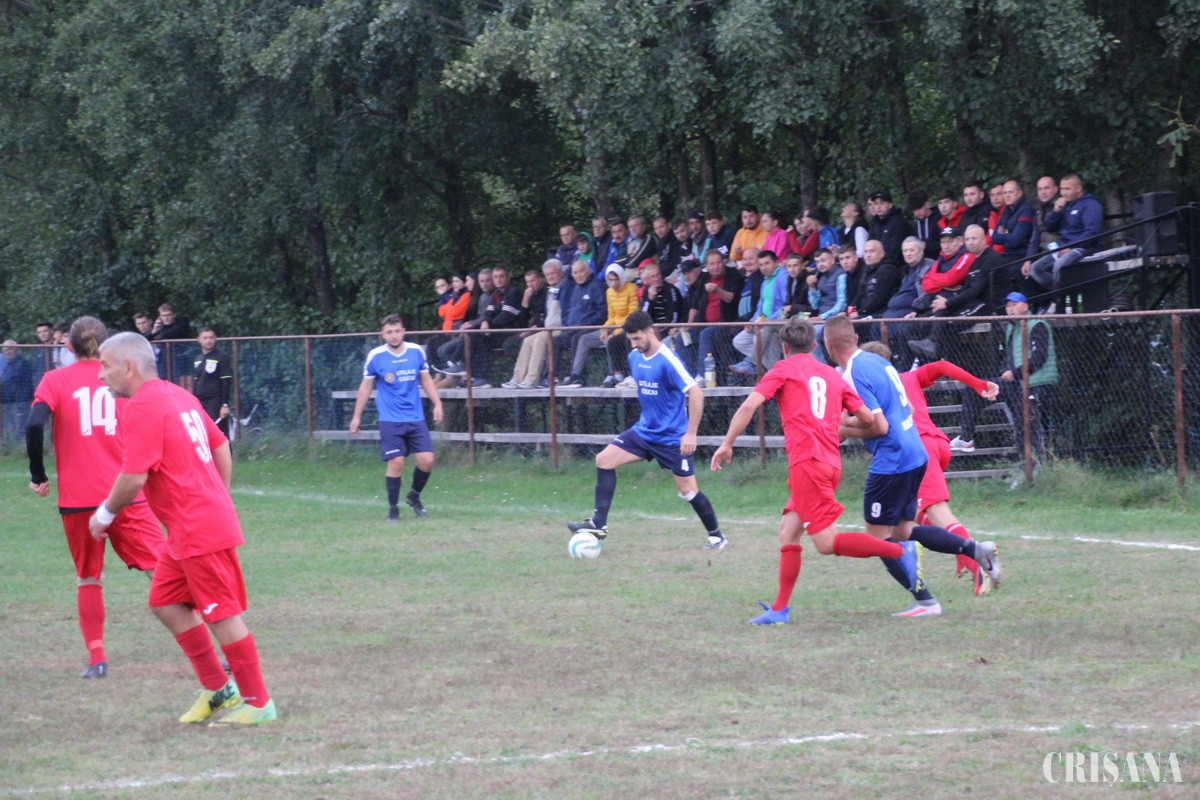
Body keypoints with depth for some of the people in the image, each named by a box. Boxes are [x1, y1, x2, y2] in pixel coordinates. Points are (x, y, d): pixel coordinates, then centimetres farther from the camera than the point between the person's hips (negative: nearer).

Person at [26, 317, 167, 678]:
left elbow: (35, 426, -12)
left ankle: (97, 658, 8)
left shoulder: (55, 381, 3)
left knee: (88, 578, 14)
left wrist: (38, 476, -2)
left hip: (77, 499, 0)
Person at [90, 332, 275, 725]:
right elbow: (221, 448, 19)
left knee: (222, 615, -3)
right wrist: (219, 500, 24)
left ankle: (257, 703, 4)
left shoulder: (141, 409, -17)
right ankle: (217, 688, 20)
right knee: (166, 601, 15)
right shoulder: (177, 395, 14)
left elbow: (134, 478, -22)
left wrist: (105, 513, -5)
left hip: (199, 531, -10)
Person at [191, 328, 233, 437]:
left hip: (216, 402, -7)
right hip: (199, 403, 7)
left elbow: (227, 383, -9)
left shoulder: (221, 358, -5)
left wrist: (225, 405, -15)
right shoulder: (197, 359, 14)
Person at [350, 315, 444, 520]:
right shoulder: (375, 356, -5)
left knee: (427, 460, -5)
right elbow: (366, 386, 6)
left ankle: (414, 497, 22)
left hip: (416, 418, 3)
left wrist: (437, 404, 6)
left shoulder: (417, 351, 1)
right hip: (390, 420, -3)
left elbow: (426, 379, 15)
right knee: (396, 462, -11)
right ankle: (393, 509, 4)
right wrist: (357, 416, 7)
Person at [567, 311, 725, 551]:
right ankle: (599, 524, -3)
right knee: (604, 460, -4)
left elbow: (696, 393, -24)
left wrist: (691, 434, -25)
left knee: (688, 489, -4)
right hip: (644, 430, 7)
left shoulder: (668, 361, -21)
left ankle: (716, 535, 16)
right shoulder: (634, 357, 4)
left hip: (674, 438, -7)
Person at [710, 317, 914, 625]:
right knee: (788, 532, 11)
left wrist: (727, 444, 0)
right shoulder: (832, 375, 18)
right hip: (831, 463, 7)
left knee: (827, 542, -9)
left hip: (806, 460, -7)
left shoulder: (784, 369, 5)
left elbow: (750, 405, -7)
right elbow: (868, 418, 17)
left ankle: (901, 551, -18)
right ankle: (780, 609, 7)